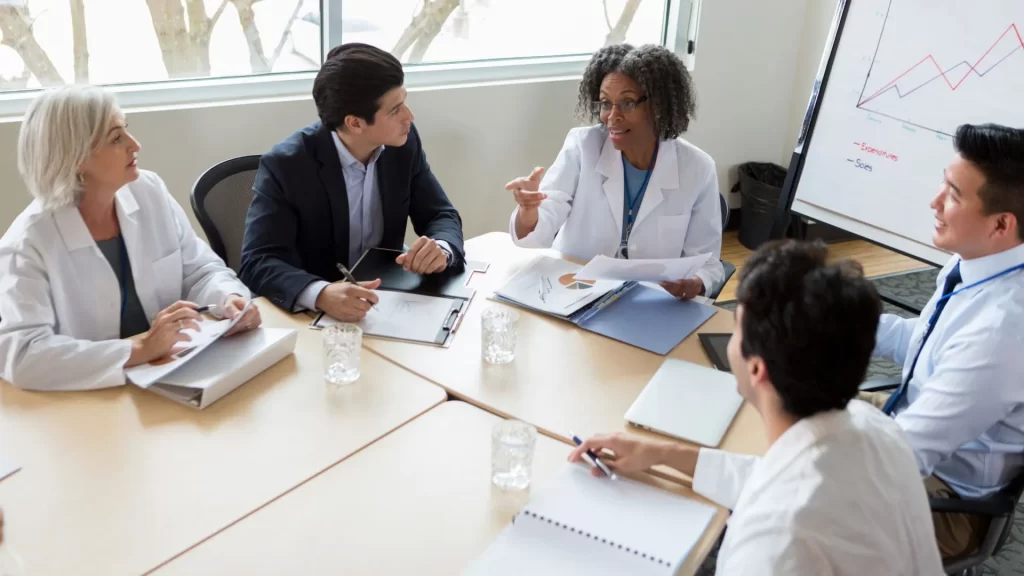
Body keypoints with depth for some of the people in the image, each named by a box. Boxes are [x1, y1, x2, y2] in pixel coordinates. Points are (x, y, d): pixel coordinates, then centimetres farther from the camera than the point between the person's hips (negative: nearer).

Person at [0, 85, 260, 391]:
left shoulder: (150, 191, 0)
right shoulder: (28, 243, -14)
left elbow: (199, 271, 6)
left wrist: (229, 298, -16)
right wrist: (139, 348, -29)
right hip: (92, 401, -3)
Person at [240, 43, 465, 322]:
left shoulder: (403, 143, -6)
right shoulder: (285, 165, -19)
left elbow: (441, 216, 1)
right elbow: (258, 262, -23)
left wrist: (441, 249, -23)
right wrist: (322, 294, -42)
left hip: (386, 300, 4)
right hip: (311, 316, -3)